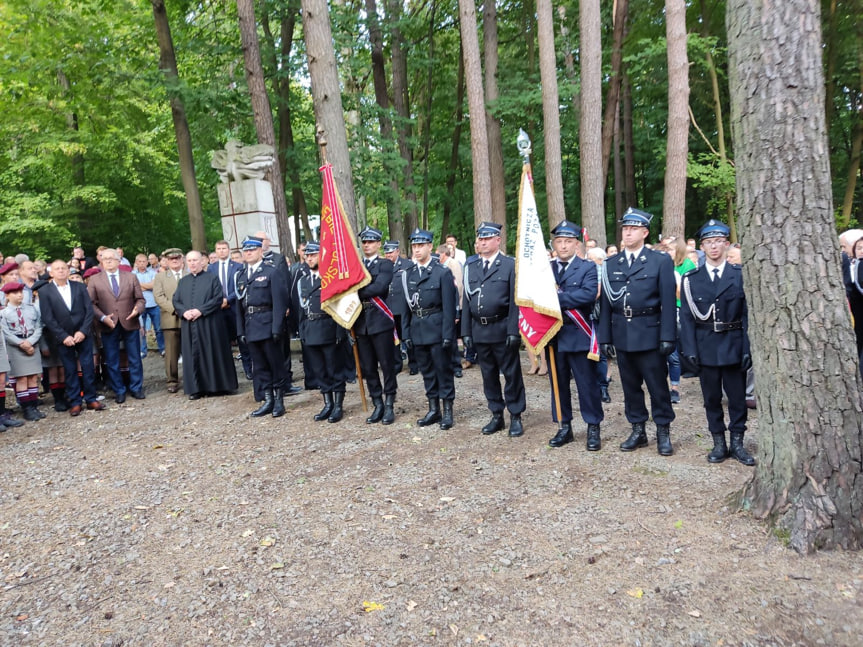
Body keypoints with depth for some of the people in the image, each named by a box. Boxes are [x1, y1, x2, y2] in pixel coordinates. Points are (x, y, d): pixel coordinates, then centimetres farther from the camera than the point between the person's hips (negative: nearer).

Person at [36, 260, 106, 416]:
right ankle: (75, 402, 13)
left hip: (83, 334, 1)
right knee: (70, 370, 5)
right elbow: (48, 318, -5)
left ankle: (91, 399, 13)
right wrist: (64, 336, -12)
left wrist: (83, 331, -10)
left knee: (88, 367, 3)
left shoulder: (79, 286, 4)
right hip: (63, 337, -1)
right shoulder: (45, 292, -1)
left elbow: (89, 310, 0)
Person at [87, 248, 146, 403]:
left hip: (130, 323, 1)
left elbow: (140, 299, 7)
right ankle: (119, 391, 18)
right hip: (108, 325, -1)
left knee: (135, 358, 8)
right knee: (112, 361, 7)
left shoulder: (130, 277, 7)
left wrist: (137, 310, -13)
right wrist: (102, 317, -16)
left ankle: (136, 388, 21)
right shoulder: (94, 280, 3)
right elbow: (91, 303, -2)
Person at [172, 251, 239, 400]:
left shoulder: (212, 277, 3)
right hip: (189, 325, 4)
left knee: (212, 353, 0)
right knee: (193, 355, 3)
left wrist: (201, 310, -16)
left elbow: (218, 297, -7)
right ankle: (196, 388, 9)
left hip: (209, 324, -4)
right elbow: (175, 301, 11)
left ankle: (215, 385, 9)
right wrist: (184, 312, -10)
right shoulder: (182, 281, 16)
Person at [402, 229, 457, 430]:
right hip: (418, 330, 5)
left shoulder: (442, 272, -5)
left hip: (437, 328, -5)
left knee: (443, 370, 3)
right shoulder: (408, 274, 9)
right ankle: (434, 410, 22)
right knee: (426, 371, 12)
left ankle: (447, 411, 13)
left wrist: (448, 335, -13)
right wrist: (407, 332, 7)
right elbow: (407, 305, 11)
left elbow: (449, 306, -9)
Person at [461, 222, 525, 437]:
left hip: (502, 330, -4)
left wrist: (513, 331, -14)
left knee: (511, 374, 4)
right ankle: (497, 416, 24)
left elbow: (515, 301, -8)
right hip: (479, 331, 5)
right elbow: (466, 301, 10)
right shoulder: (470, 267, 11)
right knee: (488, 375, 12)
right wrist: (466, 331, 5)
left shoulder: (510, 265, -2)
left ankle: (516, 417, 16)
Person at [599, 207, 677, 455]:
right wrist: (605, 337, 3)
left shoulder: (661, 261, 0)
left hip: (650, 334, -3)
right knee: (630, 386, 11)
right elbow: (606, 303, 8)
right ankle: (638, 431, 23)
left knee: (657, 386, 3)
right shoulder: (611, 264, 9)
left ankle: (663, 432, 17)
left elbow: (668, 301, -5)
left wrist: (667, 337, -11)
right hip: (622, 335, 4)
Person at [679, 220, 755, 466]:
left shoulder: (741, 275, 1)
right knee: (712, 397, 9)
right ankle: (719, 443, 21)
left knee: (737, 396, 7)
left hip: (734, 346, 0)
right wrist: (690, 350, -7)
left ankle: (737, 443, 20)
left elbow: (747, 314, -2)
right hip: (705, 347, 1)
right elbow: (686, 317, 0)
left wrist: (747, 348, -8)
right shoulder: (691, 279, 2)